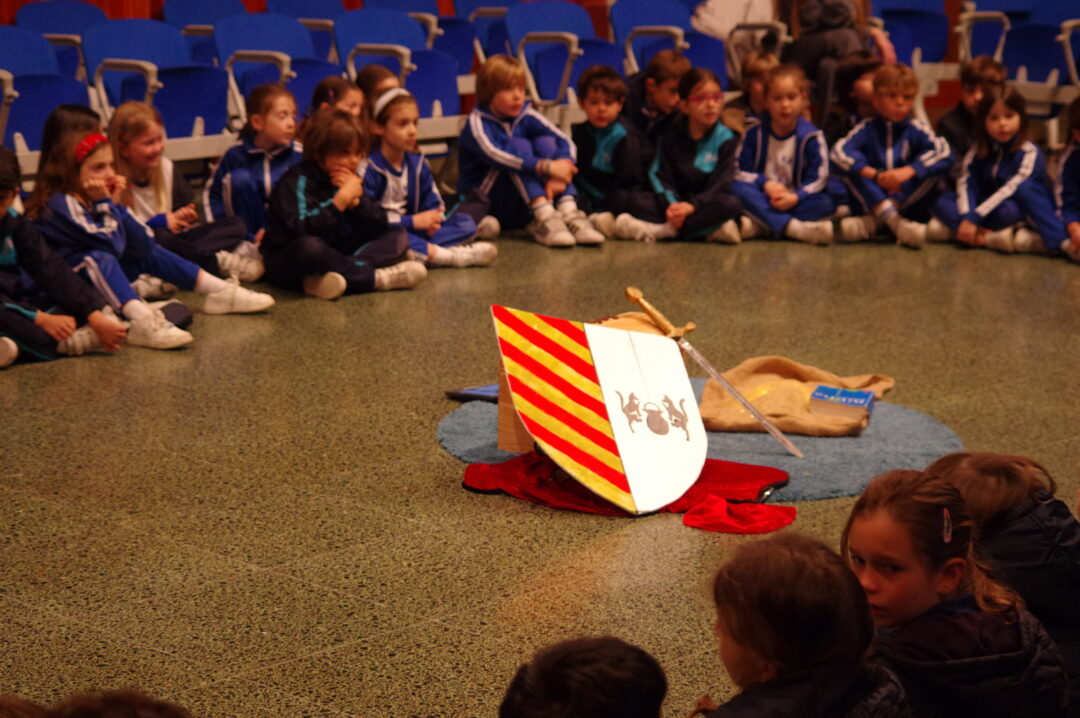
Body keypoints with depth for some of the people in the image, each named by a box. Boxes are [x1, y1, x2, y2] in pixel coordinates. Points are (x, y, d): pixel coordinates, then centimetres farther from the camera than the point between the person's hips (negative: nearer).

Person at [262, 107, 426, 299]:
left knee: (399, 237, -3)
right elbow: (304, 230, -30)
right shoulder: (297, 181, -13)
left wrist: (356, 200, -14)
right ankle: (376, 278, -26)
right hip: (286, 262, -7)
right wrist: (341, 199, -26)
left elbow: (380, 227, 2)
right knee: (309, 246, -42)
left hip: (333, 256, 7)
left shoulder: (350, 180, 10)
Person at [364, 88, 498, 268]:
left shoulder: (417, 163, 8)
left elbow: (434, 203, 16)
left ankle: (422, 251, -31)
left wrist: (432, 220, -10)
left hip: (412, 232, 7)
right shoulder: (369, 168, -15)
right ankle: (450, 256, -38)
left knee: (465, 222, -4)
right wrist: (412, 221, -19)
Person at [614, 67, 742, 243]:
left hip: (707, 202, -1)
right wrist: (670, 205, -25)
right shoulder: (672, 135, 5)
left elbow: (721, 183, -10)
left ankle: (657, 231, -34)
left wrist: (692, 206, -26)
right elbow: (660, 175, -4)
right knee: (640, 208, -24)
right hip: (677, 199, 1)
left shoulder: (725, 138, -1)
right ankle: (710, 230, -30)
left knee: (732, 204, -33)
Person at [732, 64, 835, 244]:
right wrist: (766, 183, -20)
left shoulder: (811, 136, -4)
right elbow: (741, 171, -2)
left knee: (826, 203, -30)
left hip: (795, 201, 0)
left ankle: (755, 226, -37)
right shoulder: (754, 133, 0)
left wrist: (795, 197, -26)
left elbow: (818, 177, -10)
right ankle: (795, 228, -41)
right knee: (737, 188, -29)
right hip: (764, 198, 0)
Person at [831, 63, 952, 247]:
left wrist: (908, 171, -34)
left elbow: (944, 153, -19)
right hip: (873, 200, 0)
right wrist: (874, 175, -33)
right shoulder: (866, 130, -1)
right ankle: (895, 223, -36)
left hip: (909, 201, 0)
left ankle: (873, 221, -30)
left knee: (930, 169, -22)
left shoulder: (917, 130, -1)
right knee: (850, 167, -20)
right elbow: (839, 152, -19)